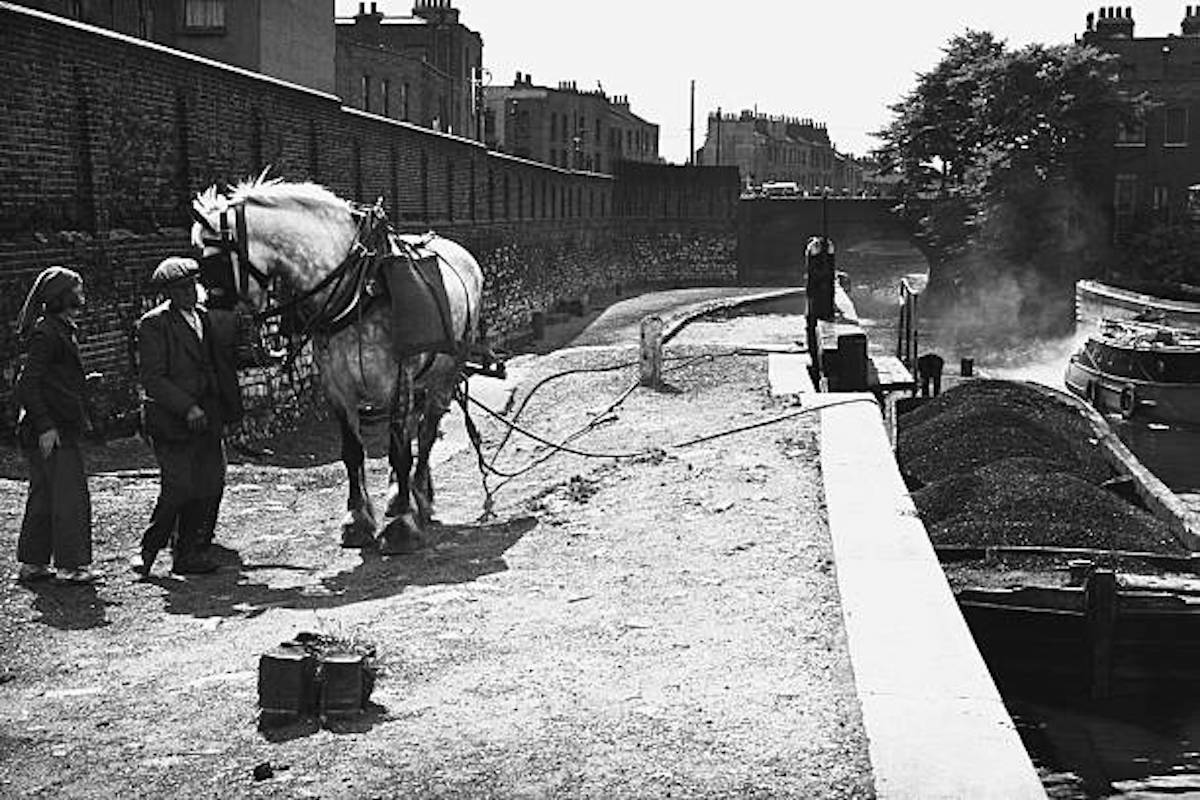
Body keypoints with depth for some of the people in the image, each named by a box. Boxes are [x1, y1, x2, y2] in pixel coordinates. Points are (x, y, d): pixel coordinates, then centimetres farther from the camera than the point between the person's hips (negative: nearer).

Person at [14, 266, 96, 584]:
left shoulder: (62, 329, 16)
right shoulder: (45, 332, -14)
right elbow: (28, 383, -19)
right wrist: (45, 426, -22)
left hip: (58, 426, 10)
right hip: (51, 429, -10)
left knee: (44, 496, 14)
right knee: (70, 496, -6)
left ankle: (32, 563, 21)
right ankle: (71, 566, -1)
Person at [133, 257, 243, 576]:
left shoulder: (208, 317, 13)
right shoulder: (153, 324, -6)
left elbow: (223, 365, 21)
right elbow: (152, 379, -12)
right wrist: (187, 407, -21)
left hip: (208, 419, 6)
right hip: (171, 423, -6)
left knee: (210, 487, 4)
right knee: (179, 487, -10)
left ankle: (191, 553, 16)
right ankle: (149, 549, 9)